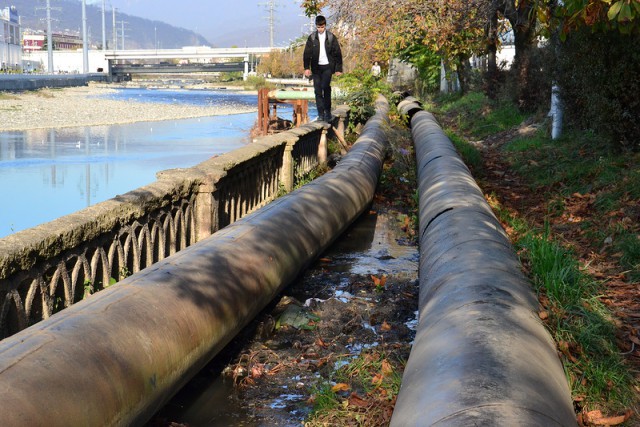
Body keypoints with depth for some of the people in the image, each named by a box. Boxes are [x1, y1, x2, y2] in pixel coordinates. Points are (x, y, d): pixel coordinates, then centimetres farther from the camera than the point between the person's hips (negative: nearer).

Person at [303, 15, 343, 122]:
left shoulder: (331, 37, 2)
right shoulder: (312, 37, 4)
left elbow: (337, 53, 4)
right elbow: (307, 53, 5)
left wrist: (338, 69, 1)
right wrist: (307, 68, -3)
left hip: (327, 66, -2)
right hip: (316, 67, 2)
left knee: (325, 86, -18)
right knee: (317, 90, 0)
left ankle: (327, 111, -5)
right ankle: (321, 114, 6)